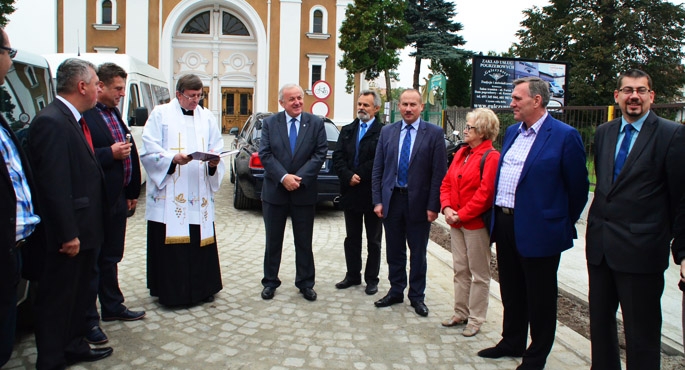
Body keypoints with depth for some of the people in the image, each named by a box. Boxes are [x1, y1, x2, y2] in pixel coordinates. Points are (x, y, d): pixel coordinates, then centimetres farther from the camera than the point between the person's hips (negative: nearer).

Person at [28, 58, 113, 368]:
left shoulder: (74, 120, 11)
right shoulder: (51, 122, -20)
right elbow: (54, 184, -24)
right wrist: (68, 234, -22)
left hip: (85, 229, 10)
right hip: (69, 234, -10)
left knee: (78, 293, 21)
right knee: (57, 298, 5)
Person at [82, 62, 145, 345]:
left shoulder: (115, 113, 14)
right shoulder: (84, 115, -15)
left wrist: (132, 192, 17)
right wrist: (110, 153, -22)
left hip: (117, 199, 9)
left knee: (111, 258, 20)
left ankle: (112, 306, 34)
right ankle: (89, 320, 14)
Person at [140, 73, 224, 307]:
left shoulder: (207, 117, 14)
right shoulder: (160, 114, 3)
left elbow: (217, 151, 10)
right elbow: (148, 153, -4)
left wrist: (214, 162, -12)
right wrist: (173, 159, -20)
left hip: (200, 196, 3)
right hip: (168, 196, -3)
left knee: (201, 242, 5)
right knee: (170, 244, -1)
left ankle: (202, 288, 19)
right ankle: (170, 292, 13)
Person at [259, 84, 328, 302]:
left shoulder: (316, 124, 1)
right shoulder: (270, 124, 2)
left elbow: (320, 154, -5)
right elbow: (265, 154, -5)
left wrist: (299, 177, -15)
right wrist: (283, 177, -17)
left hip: (304, 192, 0)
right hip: (275, 191, 1)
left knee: (304, 241, 9)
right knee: (273, 241, 11)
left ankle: (305, 283, 21)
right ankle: (270, 282, 24)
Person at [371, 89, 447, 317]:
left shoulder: (434, 133, -4)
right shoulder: (387, 132, 6)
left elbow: (439, 172, -6)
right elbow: (377, 169, 6)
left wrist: (433, 205, -11)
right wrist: (377, 200, -1)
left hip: (419, 202, -3)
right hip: (391, 199, 3)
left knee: (418, 253, 9)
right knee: (394, 251, 12)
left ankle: (417, 296, 24)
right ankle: (396, 292, 28)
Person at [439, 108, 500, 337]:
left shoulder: (491, 157, -13)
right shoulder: (461, 153, 11)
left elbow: (485, 193, -19)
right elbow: (447, 182, 11)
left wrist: (461, 215, -17)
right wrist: (447, 208, -4)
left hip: (477, 224, -7)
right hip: (456, 222, 8)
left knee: (479, 273, 5)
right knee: (460, 270, 15)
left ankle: (475, 320, 16)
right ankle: (461, 313, 27)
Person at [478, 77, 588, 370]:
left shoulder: (564, 136, -12)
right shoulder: (512, 132, 11)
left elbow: (578, 187, -7)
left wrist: (565, 224, 1)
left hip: (538, 230, -7)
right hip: (505, 224, 7)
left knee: (540, 298, 8)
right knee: (511, 291, 19)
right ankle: (512, 343, 36)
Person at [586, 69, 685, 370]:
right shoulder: (603, 132, 10)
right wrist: (603, 219, 12)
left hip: (640, 249, -6)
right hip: (600, 244, 6)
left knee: (641, 332, 5)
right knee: (599, 321, 18)